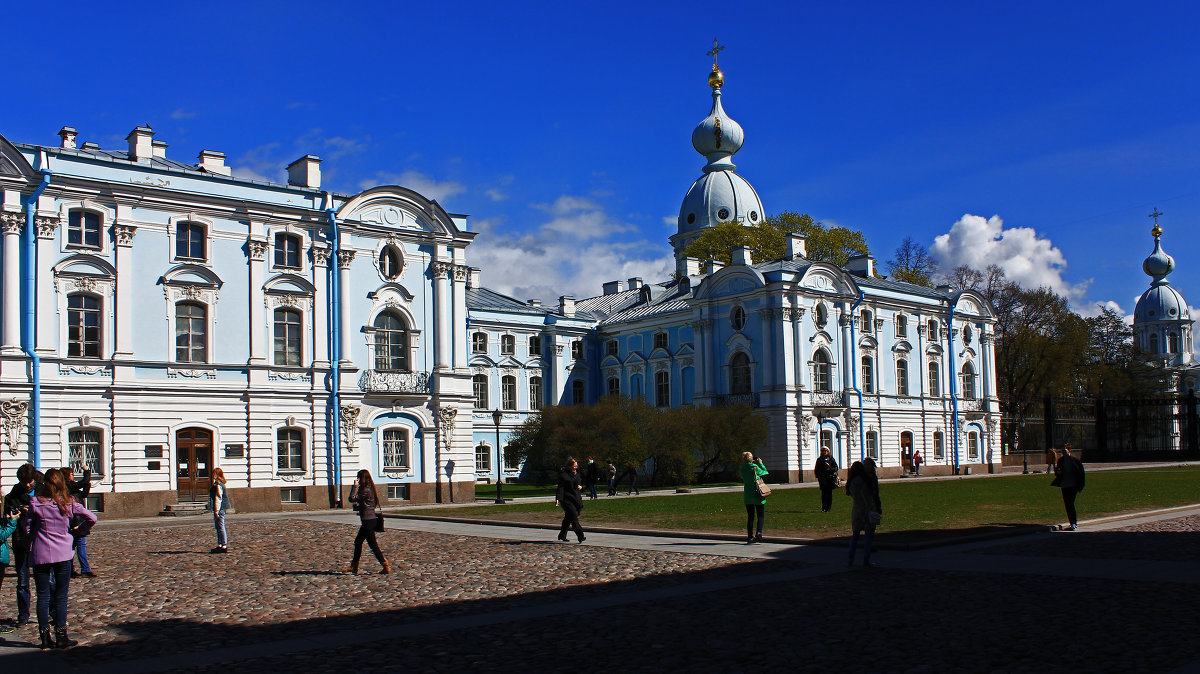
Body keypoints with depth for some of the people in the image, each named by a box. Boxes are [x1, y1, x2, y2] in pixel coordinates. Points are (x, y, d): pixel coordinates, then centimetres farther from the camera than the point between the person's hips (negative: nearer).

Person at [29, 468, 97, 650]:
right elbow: (92, 517, -1)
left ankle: (45, 638, 10)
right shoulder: (68, 503, -3)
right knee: (61, 596, 6)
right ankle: (61, 637, 7)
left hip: (40, 555, 0)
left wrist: (30, 547, 17)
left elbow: (28, 529, 0)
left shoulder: (35, 502, -5)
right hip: (63, 554, 0)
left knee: (43, 596, 7)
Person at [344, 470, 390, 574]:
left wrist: (355, 486, -13)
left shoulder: (366, 490, -17)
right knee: (358, 541, 17)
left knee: (373, 544, -6)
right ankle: (354, 567, 25)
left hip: (368, 520, -10)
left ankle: (386, 567, -6)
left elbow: (352, 499, -20)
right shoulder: (369, 489, 13)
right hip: (369, 520, 10)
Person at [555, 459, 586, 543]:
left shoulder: (576, 474, 16)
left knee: (568, 518, 13)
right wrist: (558, 499, -20)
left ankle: (562, 536, 23)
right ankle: (581, 536, -17)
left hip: (576, 499, 7)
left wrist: (581, 487, 6)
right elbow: (560, 488, -11)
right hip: (567, 500, -7)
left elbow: (579, 484, 29)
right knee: (574, 517, -13)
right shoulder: (563, 475, -7)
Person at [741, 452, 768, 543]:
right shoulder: (756, 468, -11)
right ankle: (759, 532, -16)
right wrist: (760, 463, 15)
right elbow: (765, 471, 4)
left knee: (750, 517, 9)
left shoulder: (743, 469, -1)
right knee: (760, 515, 5)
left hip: (747, 496, 4)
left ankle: (750, 537, 7)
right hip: (757, 495, -4)